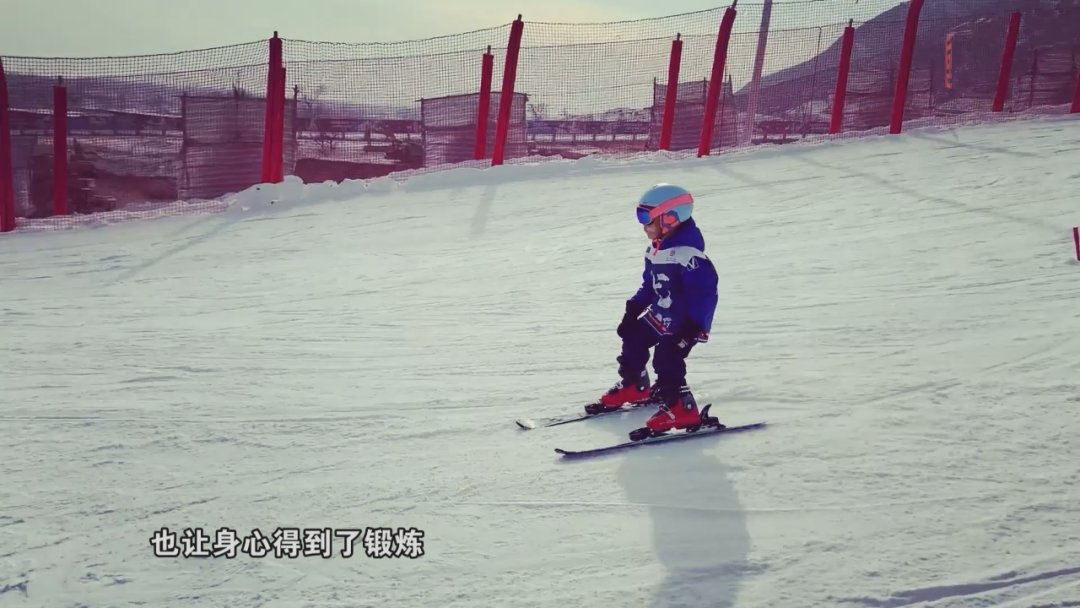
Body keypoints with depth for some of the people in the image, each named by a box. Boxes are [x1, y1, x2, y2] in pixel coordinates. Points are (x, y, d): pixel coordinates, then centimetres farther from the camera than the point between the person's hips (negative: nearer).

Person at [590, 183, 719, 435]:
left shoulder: (688, 254, -27)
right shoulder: (655, 250, 4)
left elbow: (705, 294, -29)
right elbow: (649, 285, 17)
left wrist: (693, 329, -31)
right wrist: (633, 311, 16)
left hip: (684, 325, -10)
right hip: (659, 316, 10)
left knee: (667, 362, -20)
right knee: (633, 342, 20)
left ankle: (681, 408, -9)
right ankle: (634, 387, 41)